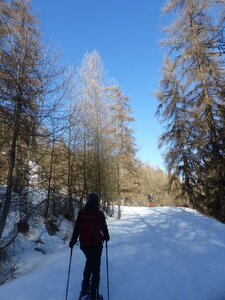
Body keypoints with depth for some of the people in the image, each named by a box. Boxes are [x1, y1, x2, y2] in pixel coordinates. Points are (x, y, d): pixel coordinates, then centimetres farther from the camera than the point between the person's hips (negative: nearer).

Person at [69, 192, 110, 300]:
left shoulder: (81, 213, -6)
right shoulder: (99, 214, -13)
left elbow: (76, 228, -1)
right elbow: (104, 227, -5)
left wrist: (73, 241, 11)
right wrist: (106, 237, 14)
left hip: (84, 244, 4)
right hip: (96, 244, -3)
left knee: (89, 262, 29)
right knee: (96, 268, 12)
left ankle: (85, 289, 34)